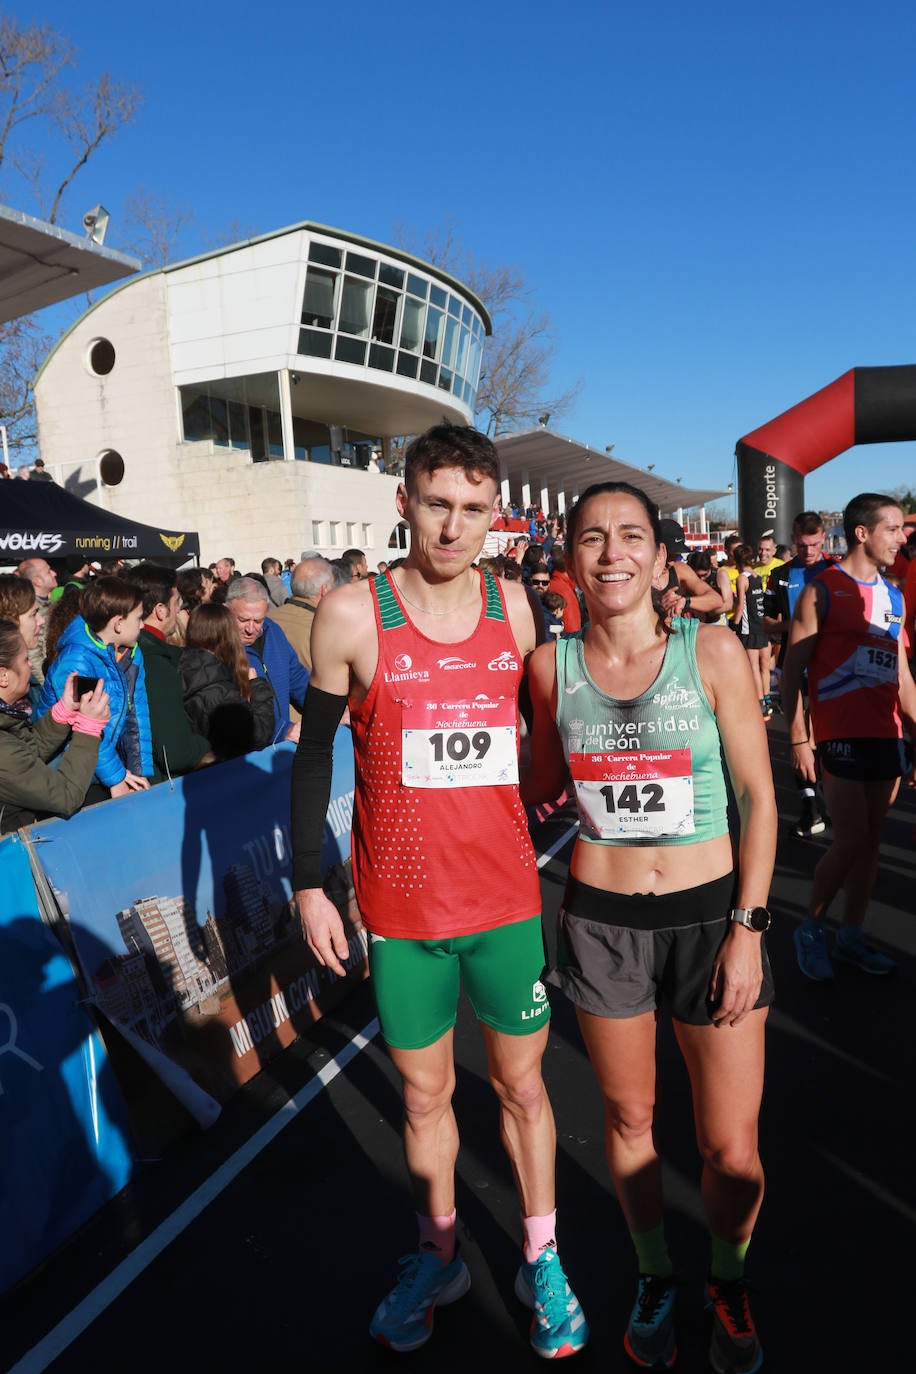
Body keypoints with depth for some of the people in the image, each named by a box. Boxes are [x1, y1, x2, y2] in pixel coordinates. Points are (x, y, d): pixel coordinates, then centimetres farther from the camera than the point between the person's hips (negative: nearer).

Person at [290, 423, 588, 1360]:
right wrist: (308, 886, -3)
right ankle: (438, 1257, 43)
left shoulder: (515, 608, -2)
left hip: (506, 898, 2)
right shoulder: (352, 614, -9)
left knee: (521, 1085, 17)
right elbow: (314, 753, -2)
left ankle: (541, 1262, 40)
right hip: (402, 906, -1)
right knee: (425, 1095, 17)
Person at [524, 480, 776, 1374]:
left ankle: (728, 1282, 42)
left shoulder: (712, 651, -8)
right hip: (600, 920, 2)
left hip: (712, 915, -1)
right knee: (629, 1117, 18)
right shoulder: (552, 665, -3)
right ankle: (653, 1276, 47)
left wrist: (749, 927, -8)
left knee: (731, 1145, 9)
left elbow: (758, 797, -5)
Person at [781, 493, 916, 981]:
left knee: (870, 841, 10)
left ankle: (851, 936, 23)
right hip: (840, 735, -6)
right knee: (851, 842, -7)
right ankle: (810, 929, 14)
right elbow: (792, 671, -9)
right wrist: (798, 739, -14)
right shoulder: (823, 589, -6)